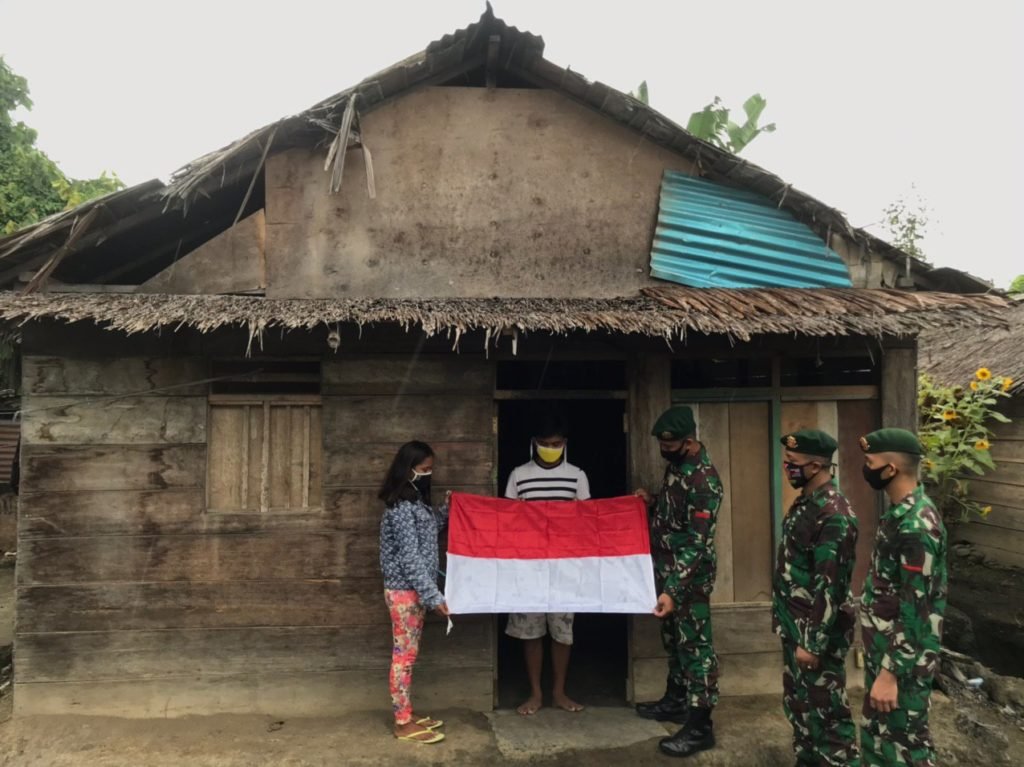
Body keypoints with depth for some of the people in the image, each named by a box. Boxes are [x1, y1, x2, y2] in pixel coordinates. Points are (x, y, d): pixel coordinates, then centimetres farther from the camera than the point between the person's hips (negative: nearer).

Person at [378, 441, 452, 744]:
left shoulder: (415, 501, 9)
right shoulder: (402, 507, -20)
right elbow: (410, 557, -24)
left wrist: (445, 510, 13)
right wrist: (434, 596, -24)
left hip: (414, 589, 9)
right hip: (405, 590, -9)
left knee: (409, 654, 16)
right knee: (404, 654, 0)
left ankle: (407, 713, 26)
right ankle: (403, 723, 11)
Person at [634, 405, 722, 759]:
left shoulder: (704, 481, -25)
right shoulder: (676, 463, 2)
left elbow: (696, 543, -27)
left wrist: (673, 590, -30)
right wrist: (652, 503, 1)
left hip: (690, 576, -9)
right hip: (669, 569, 9)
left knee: (695, 645, 2)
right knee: (673, 639, 21)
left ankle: (699, 726, 13)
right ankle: (676, 700, 38)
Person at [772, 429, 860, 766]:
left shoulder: (834, 514, -25)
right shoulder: (806, 500, 5)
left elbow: (830, 586, -25)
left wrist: (813, 643, -21)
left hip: (817, 631, -9)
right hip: (795, 625, 9)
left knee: (825, 708, 5)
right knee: (798, 702, 21)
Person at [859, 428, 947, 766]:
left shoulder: (917, 526, -26)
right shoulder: (901, 512, 4)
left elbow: (916, 610, -26)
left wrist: (890, 672, -22)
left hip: (902, 657, -9)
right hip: (884, 648, 9)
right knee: (877, 733, 21)